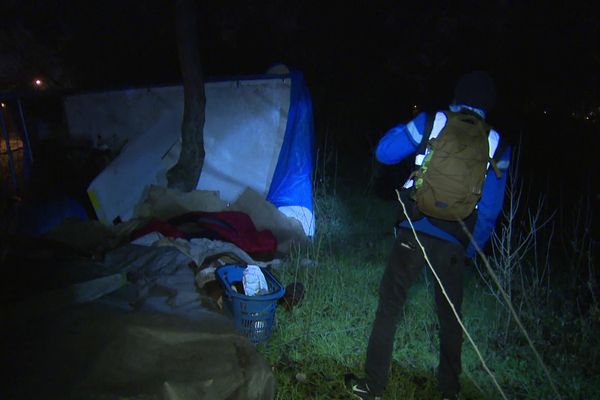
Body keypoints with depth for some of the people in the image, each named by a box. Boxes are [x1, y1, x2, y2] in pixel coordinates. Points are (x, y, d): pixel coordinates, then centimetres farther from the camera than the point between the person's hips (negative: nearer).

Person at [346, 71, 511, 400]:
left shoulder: (431, 123, -1)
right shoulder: (497, 147, 4)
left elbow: (383, 153, 4)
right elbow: (490, 209, 6)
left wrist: (404, 129, 21)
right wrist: (471, 248, 17)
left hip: (415, 232, -2)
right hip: (454, 244, 3)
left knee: (389, 305, 9)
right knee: (450, 316, 19)